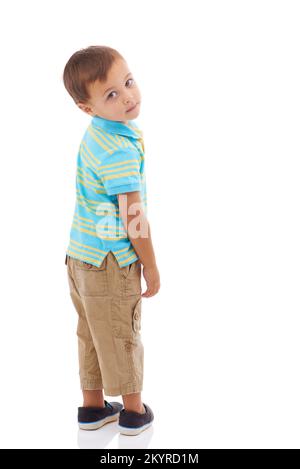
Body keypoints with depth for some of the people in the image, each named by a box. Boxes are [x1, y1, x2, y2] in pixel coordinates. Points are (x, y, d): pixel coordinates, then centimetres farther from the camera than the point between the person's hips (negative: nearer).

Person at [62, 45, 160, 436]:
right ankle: (133, 411, 28)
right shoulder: (121, 149, -24)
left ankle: (93, 406, 34)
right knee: (122, 336, 9)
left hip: (80, 254, 8)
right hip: (112, 261, -8)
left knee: (91, 334, 19)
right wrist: (151, 266, -10)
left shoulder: (94, 133, 6)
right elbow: (133, 217, -22)